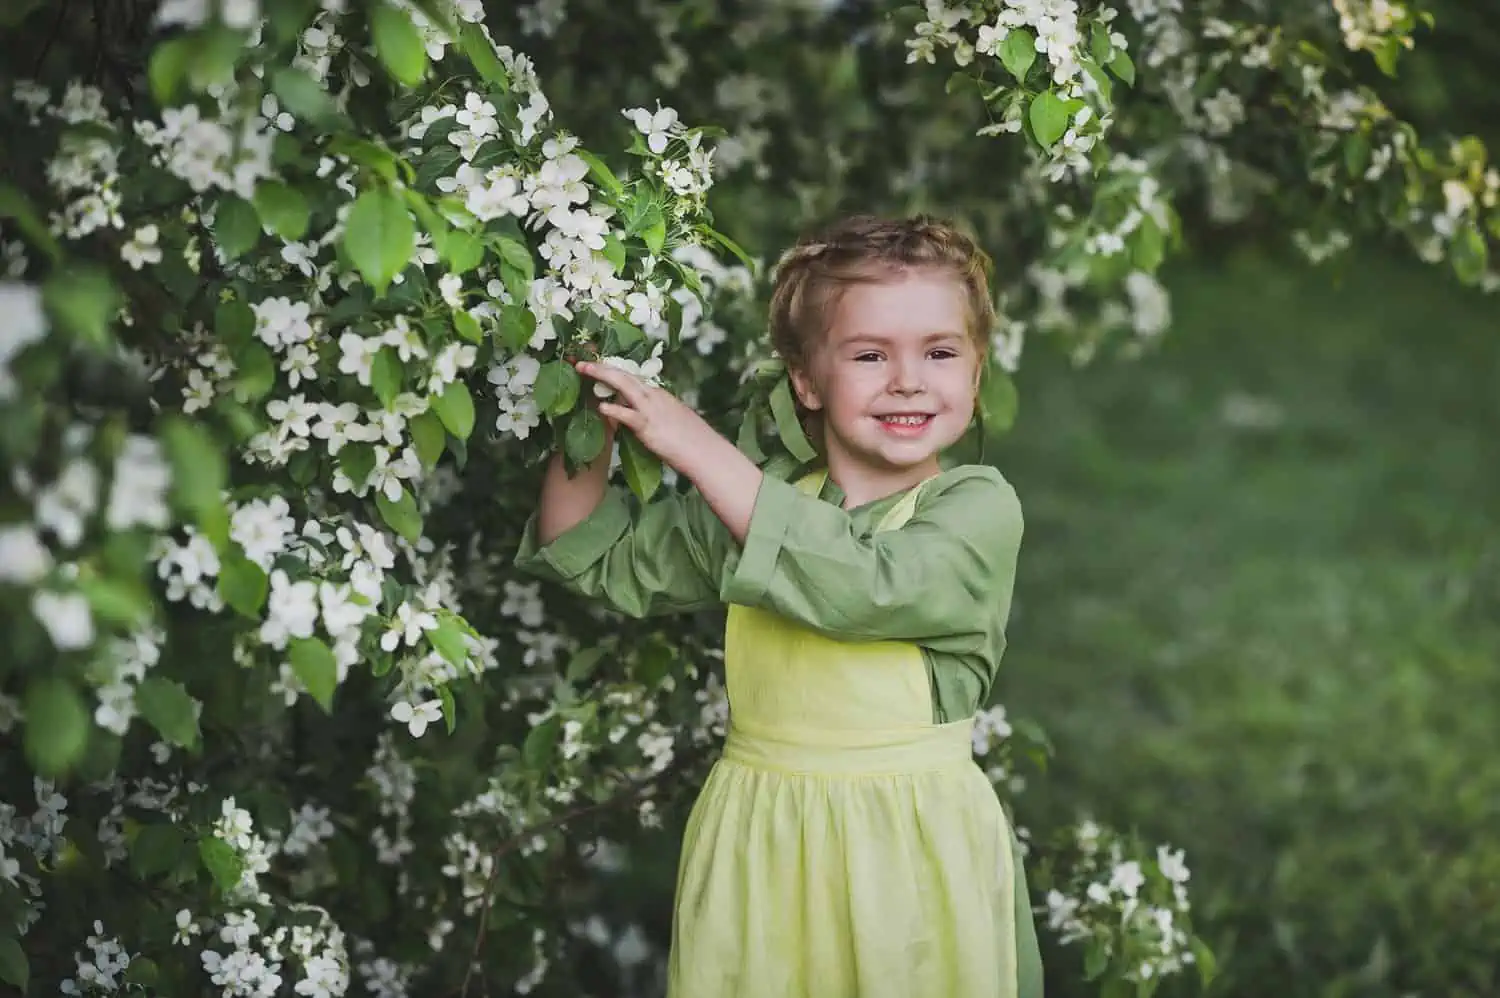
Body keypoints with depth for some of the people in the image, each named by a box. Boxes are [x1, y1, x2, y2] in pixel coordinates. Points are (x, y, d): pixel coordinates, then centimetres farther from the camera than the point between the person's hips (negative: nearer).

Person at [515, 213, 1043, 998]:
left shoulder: (981, 509, -9)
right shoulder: (751, 496, 6)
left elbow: (863, 587, -26)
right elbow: (595, 557, 15)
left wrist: (701, 451, -21)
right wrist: (589, 416, -2)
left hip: (909, 848, -4)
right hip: (758, 846, 4)